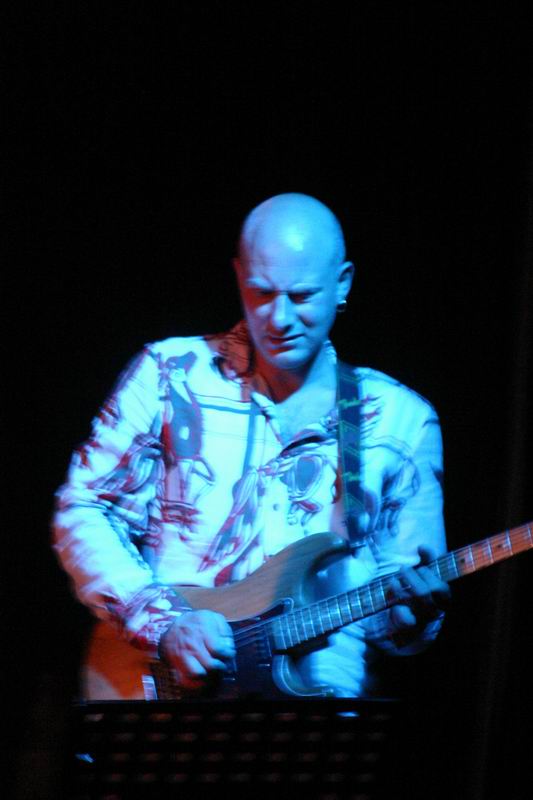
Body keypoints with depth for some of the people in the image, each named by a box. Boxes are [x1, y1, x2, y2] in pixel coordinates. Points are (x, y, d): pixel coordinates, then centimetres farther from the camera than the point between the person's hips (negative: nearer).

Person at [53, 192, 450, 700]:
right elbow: (83, 512, 6)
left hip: (313, 688, 2)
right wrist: (164, 625, -7)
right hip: (153, 687, -1)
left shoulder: (400, 421, 12)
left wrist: (409, 616, -9)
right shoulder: (171, 375, 9)